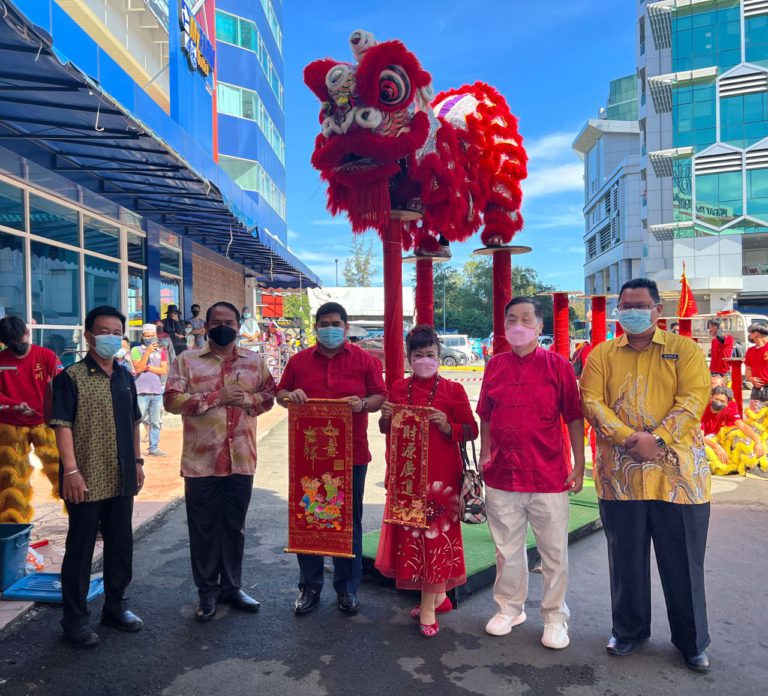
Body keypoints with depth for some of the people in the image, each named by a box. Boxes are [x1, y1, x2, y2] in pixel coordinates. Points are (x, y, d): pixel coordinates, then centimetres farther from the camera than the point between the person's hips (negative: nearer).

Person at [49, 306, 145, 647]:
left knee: (120, 544, 16)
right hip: (87, 480, -6)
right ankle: (75, 618, 20)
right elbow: (62, 425, -14)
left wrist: (137, 461, 14)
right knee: (80, 548, 6)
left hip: (122, 479, 6)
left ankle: (115, 605, 32)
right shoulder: (71, 377, -8)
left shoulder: (125, 377, 11)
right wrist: (71, 470, -19)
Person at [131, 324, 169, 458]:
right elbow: (138, 368, -12)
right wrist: (148, 352, -18)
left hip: (157, 392, 4)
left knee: (156, 422, 7)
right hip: (142, 391, -4)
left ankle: (154, 448, 13)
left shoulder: (161, 351, 13)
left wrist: (148, 368, -8)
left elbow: (164, 370, 2)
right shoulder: (137, 350, 2)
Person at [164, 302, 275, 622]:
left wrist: (249, 399, -10)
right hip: (201, 460, -2)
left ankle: (231, 586, 29)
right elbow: (172, 400, -8)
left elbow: (269, 395, 11)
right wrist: (215, 397, -15)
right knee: (204, 528, 8)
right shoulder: (187, 360, 1)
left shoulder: (253, 361, 9)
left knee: (235, 526, 14)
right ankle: (207, 591, 24)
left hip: (242, 460, 2)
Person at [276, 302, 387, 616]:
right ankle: (309, 587, 26)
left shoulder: (365, 360, 2)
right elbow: (280, 392, 14)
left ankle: (347, 589, 24)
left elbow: (380, 397, 3)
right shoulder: (299, 360, 8)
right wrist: (289, 396, -9)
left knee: (349, 521, 8)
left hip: (351, 454, -1)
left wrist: (363, 403, -18)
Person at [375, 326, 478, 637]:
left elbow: (471, 430, -1)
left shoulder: (452, 390, -3)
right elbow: (387, 430, 17)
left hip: (441, 474, -4)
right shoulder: (398, 388, 8)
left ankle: (428, 606, 15)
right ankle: (439, 594, 31)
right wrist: (385, 418, -5)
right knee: (410, 534, 11)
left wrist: (448, 427, -19)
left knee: (435, 535, 0)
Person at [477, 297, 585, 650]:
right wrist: (485, 455, 9)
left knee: (554, 552, 10)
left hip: (549, 476, -2)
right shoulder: (495, 366, 4)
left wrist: (579, 464, -3)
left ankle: (555, 617, 28)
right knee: (507, 549, 17)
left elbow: (574, 419, -1)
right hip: (502, 475, 3)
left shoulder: (558, 366, -4)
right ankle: (509, 608, 36)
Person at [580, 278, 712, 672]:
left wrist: (657, 438, -20)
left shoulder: (684, 350, 4)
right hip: (620, 473, 1)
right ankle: (628, 631, 33)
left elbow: (693, 399, -8)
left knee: (684, 563, 10)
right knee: (626, 561, 13)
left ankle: (692, 642, 29)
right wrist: (627, 437, -16)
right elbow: (592, 401, -3)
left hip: (677, 472, -1)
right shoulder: (603, 354, 8)